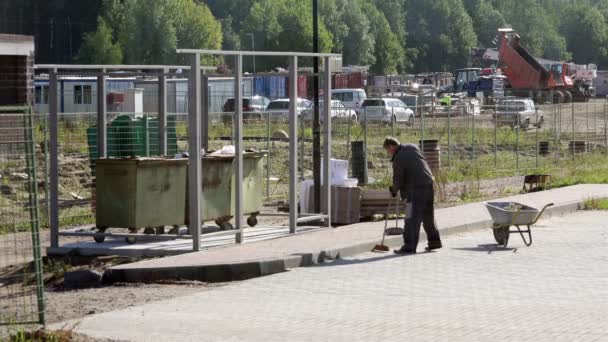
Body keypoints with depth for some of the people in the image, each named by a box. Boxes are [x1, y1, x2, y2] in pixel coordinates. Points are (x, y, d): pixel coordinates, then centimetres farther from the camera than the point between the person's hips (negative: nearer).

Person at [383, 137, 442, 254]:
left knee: (412, 219, -6)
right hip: (429, 184, 8)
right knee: (428, 216, 19)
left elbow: (398, 180, -9)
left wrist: (394, 190, 12)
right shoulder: (412, 147, 10)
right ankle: (434, 241, 26)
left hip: (415, 190, -8)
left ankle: (409, 246, -8)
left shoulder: (398, 159, -12)